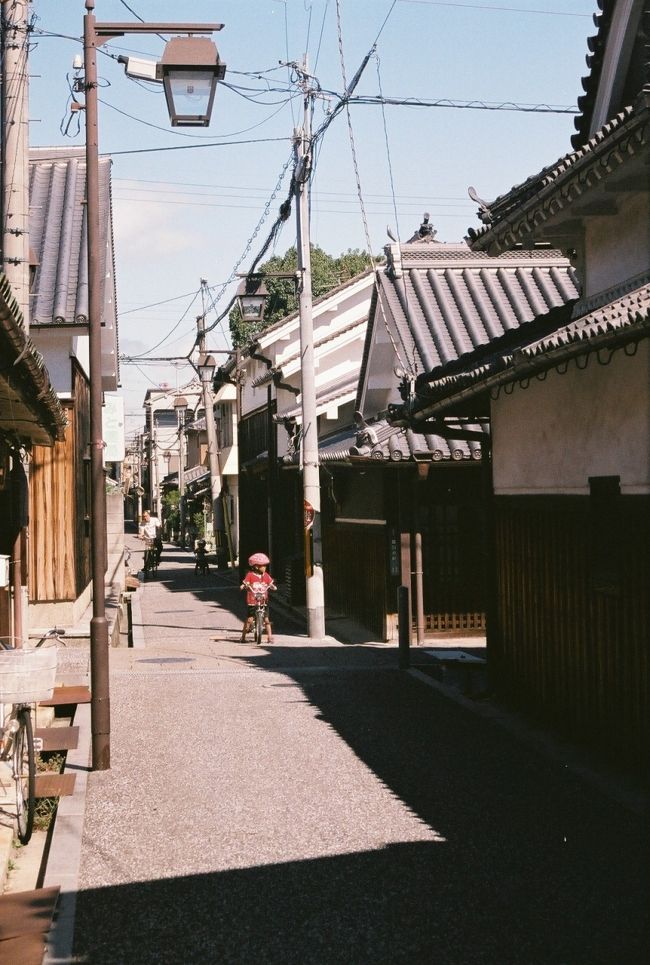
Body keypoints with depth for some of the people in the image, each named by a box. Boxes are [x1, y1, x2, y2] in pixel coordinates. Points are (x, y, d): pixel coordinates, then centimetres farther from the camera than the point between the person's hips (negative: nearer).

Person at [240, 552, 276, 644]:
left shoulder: (266, 575, 8)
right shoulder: (250, 575, -1)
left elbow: (271, 584, 5)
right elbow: (245, 583, -3)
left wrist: (273, 587, -16)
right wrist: (243, 586, -25)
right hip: (252, 602, -3)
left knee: (266, 619, -1)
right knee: (249, 619, -5)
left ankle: (270, 636, 6)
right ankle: (243, 636, 8)